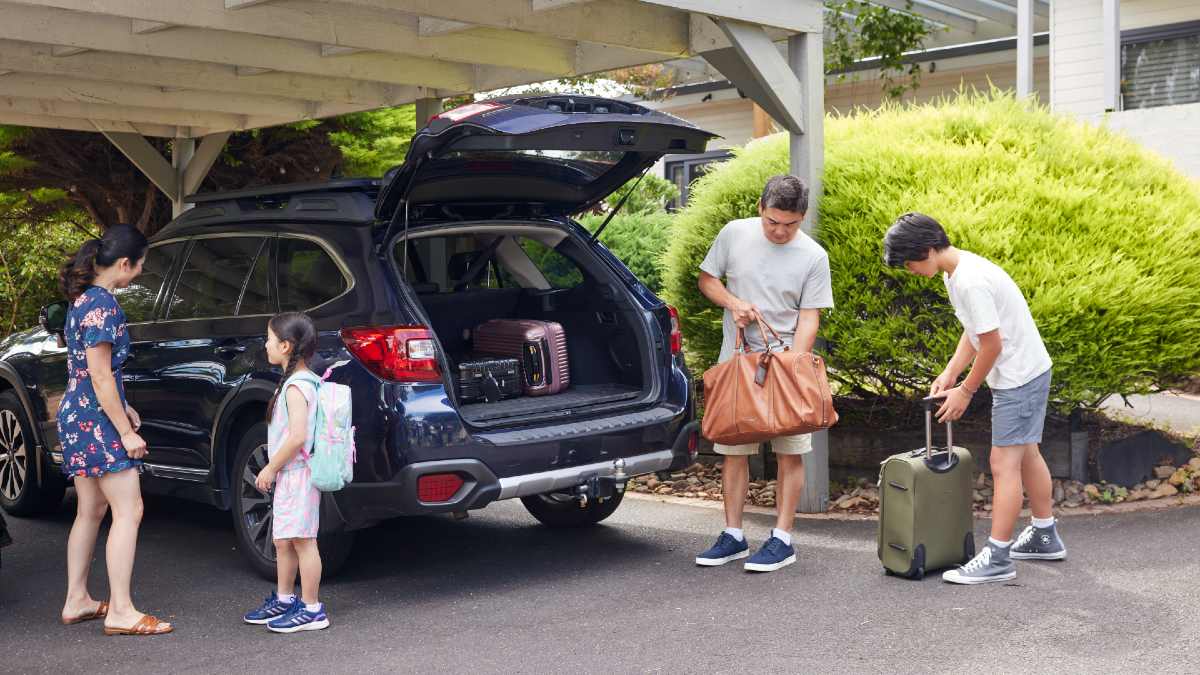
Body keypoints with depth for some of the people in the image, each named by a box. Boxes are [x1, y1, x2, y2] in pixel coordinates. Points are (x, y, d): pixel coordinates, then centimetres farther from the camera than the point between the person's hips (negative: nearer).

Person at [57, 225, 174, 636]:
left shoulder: (84, 297, 11)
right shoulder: (102, 303, -18)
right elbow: (101, 376, -19)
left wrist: (122, 408, 22)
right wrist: (127, 432, -16)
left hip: (77, 416, 10)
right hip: (97, 421, -10)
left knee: (90, 512, 16)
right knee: (128, 511, -7)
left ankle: (76, 601, 22)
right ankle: (120, 612, -6)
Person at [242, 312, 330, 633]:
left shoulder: (296, 386, -18)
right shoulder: (300, 381, 13)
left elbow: (298, 436, -25)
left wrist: (271, 468, -16)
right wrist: (274, 469, 20)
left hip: (297, 473, -10)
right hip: (290, 474, 10)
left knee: (302, 540, -4)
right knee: (283, 540, 17)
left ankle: (311, 609, 2)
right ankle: (283, 599, 29)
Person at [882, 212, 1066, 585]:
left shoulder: (970, 282, -27)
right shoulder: (956, 272, 6)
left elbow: (992, 344, -23)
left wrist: (965, 391, -13)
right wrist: (950, 373, 4)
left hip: (1018, 377, -11)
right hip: (1030, 372, 11)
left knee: (1004, 463, -8)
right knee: (1026, 453, 20)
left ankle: (997, 558, -4)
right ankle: (1045, 538, 35)